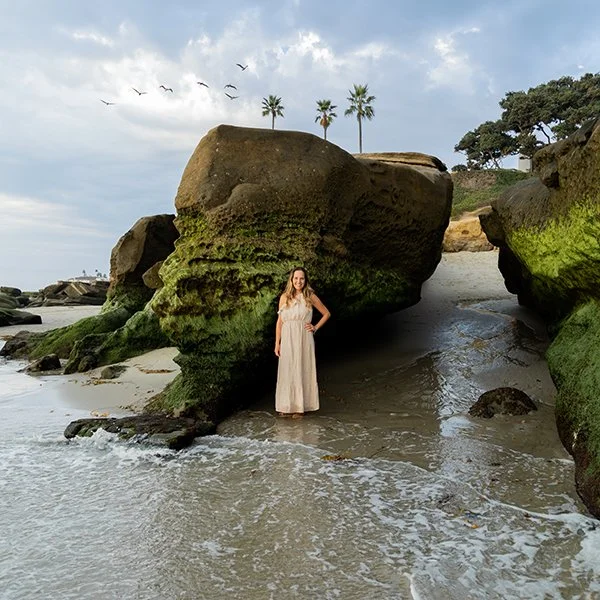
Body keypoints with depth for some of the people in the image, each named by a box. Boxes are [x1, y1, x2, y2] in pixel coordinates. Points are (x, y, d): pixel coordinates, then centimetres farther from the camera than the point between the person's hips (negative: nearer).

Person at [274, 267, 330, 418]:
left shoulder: (310, 296, -1)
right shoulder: (284, 297, 5)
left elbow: (326, 314, 10)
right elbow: (280, 321, 7)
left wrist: (315, 328, 0)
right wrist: (277, 343, 4)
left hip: (304, 340, -2)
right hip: (287, 340, 2)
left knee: (302, 371, 4)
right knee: (287, 372, 5)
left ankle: (301, 406, 13)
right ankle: (288, 406, 16)